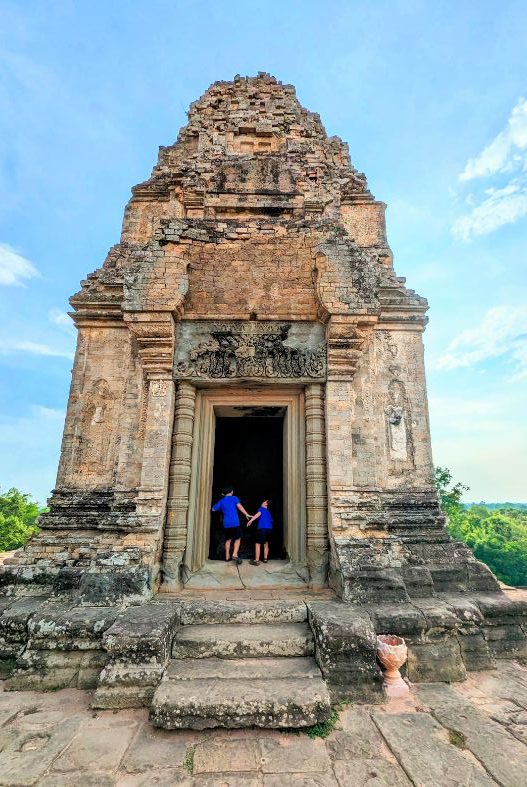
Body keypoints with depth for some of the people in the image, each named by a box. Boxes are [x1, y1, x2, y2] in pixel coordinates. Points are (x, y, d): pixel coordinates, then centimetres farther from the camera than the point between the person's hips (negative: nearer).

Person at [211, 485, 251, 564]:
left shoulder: (221, 501, 11)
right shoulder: (234, 498, 2)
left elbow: (213, 509, 17)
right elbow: (239, 506, -12)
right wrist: (246, 514, -16)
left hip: (226, 524, 4)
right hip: (235, 523, -4)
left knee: (228, 540, 17)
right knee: (237, 539, 8)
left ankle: (227, 556, 17)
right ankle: (235, 555, -8)